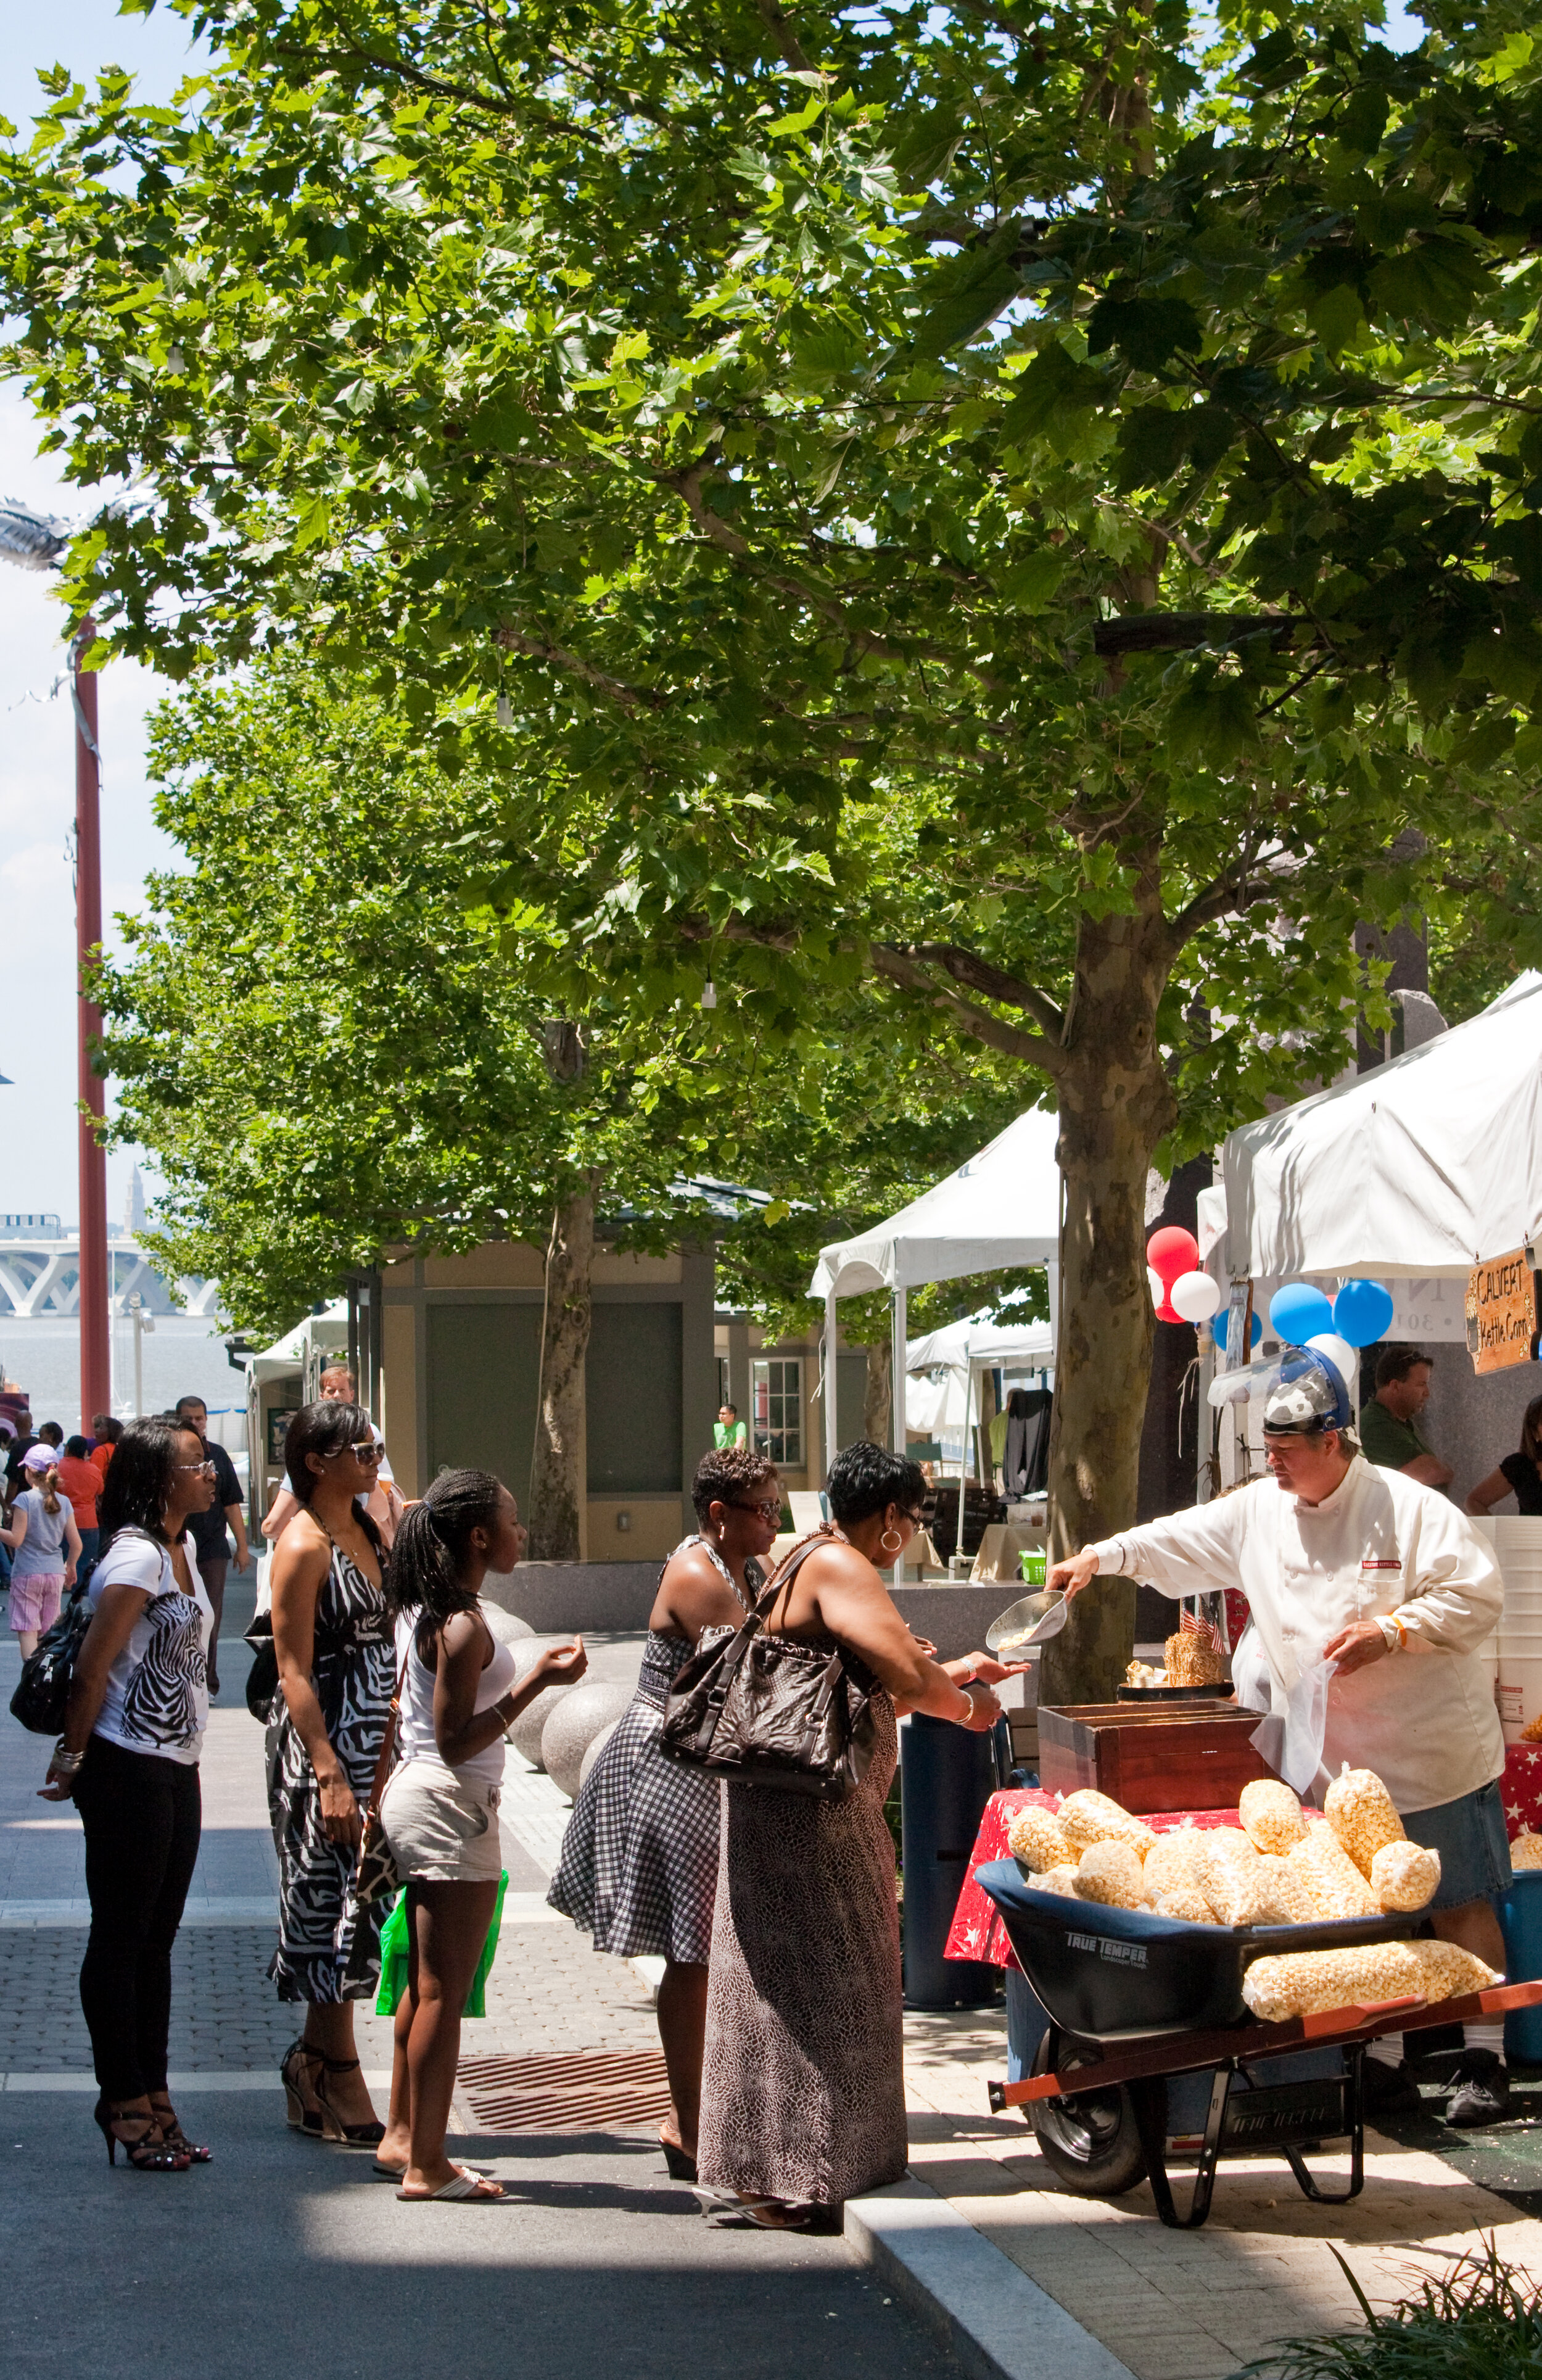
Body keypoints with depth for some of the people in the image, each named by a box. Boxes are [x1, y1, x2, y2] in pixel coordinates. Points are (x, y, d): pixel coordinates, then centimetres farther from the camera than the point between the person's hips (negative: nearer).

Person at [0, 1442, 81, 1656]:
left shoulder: (25, 1499, -10)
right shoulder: (64, 1502, 4)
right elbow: (76, 1544, 6)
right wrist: (71, 1567, 22)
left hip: (27, 1573, -5)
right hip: (55, 1573, 5)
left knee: (27, 1631, -5)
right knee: (48, 1633, 13)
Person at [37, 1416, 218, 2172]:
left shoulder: (180, 1550, 12)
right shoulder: (137, 1557, -17)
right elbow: (91, 1670, -16)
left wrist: (188, 1762, 18)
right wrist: (73, 1761, -9)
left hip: (175, 1769, 9)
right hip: (129, 1770, -9)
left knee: (156, 1939, 13)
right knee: (122, 1939, 0)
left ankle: (150, 2097, 19)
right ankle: (125, 2101, 7)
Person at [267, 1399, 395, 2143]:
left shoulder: (365, 1530, 11)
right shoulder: (304, 1545, -14)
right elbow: (295, 1671, -18)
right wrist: (330, 1775, -21)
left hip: (377, 1740, 9)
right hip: (324, 1740, -9)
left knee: (360, 1906, 11)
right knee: (336, 1907, -3)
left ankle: (316, 2067, 22)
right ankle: (339, 2083, 5)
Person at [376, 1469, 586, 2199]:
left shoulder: (419, 1609, 8)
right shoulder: (463, 1627, -20)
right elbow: (455, 1743, -21)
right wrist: (535, 1681, -23)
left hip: (414, 1796, 10)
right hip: (452, 1809, -10)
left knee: (425, 1985, 18)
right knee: (444, 1993, -3)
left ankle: (402, 2136, 26)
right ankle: (425, 2166, 2)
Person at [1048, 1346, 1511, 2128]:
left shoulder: (1410, 1509, -11)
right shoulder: (1257, 1511, 5)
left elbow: (1476, 1596, -12)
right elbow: (1180, 1543, 8)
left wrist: (1392, 1632, -21)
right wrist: (1105, 1555, -5)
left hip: (1432, 1755, -4)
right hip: (1333, 1766, 5)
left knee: (1460, 1908, 2)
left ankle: (1484, 2060, 12)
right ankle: (1385, 2062, 17)